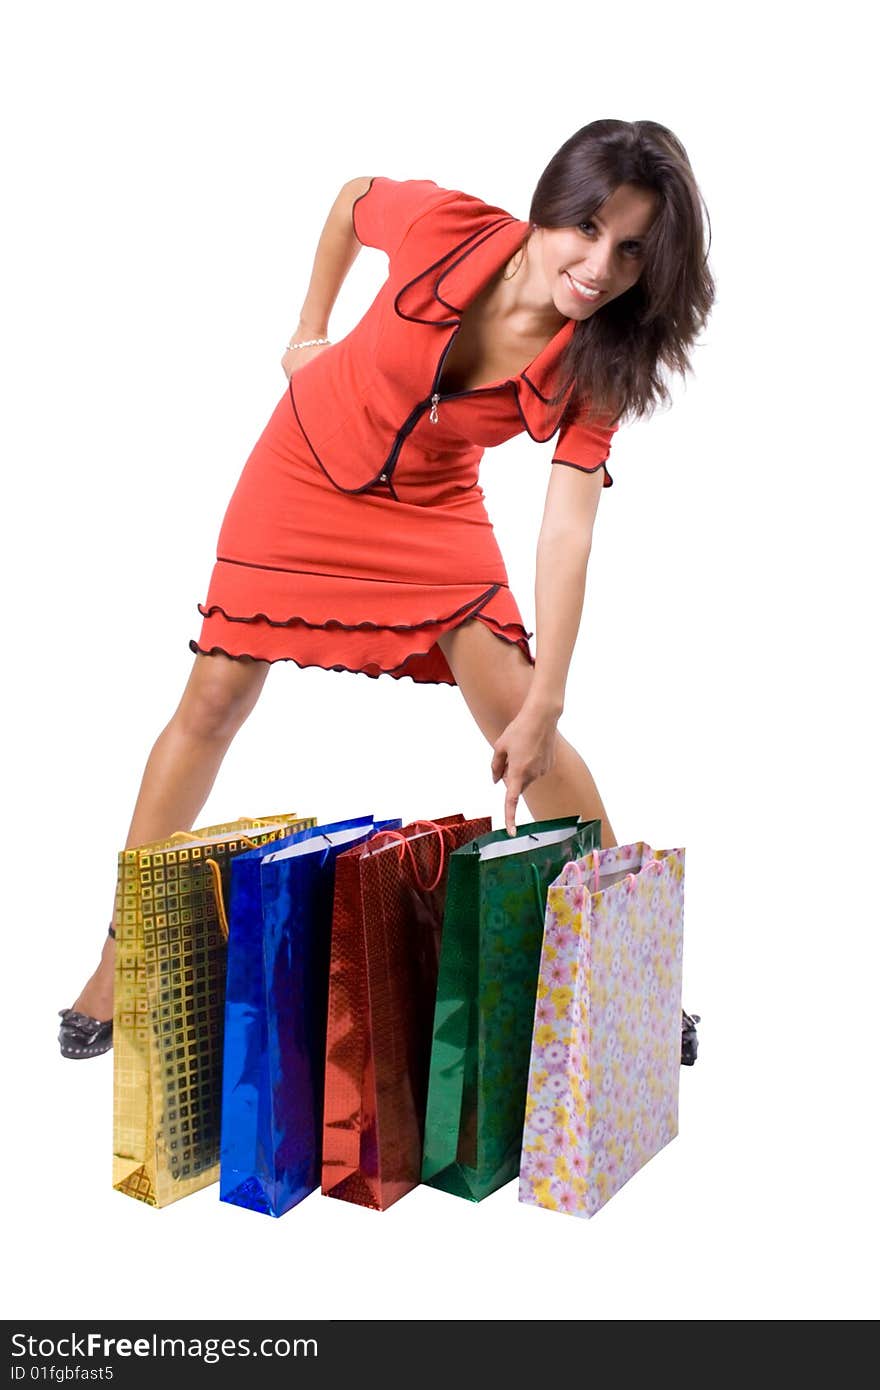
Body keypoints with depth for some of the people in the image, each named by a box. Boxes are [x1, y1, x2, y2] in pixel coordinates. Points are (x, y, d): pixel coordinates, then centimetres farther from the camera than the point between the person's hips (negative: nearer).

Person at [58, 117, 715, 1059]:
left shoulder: (594, 364, -23)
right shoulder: (446, 227, -26)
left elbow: (567, 531, -28)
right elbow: (352, 196, -3)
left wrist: (545, 707, -33)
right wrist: (310, 331, 2)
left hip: (433, 507, 1)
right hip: (308, 470, 0)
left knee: (515, 716, -8)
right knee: (214, 702, 0)